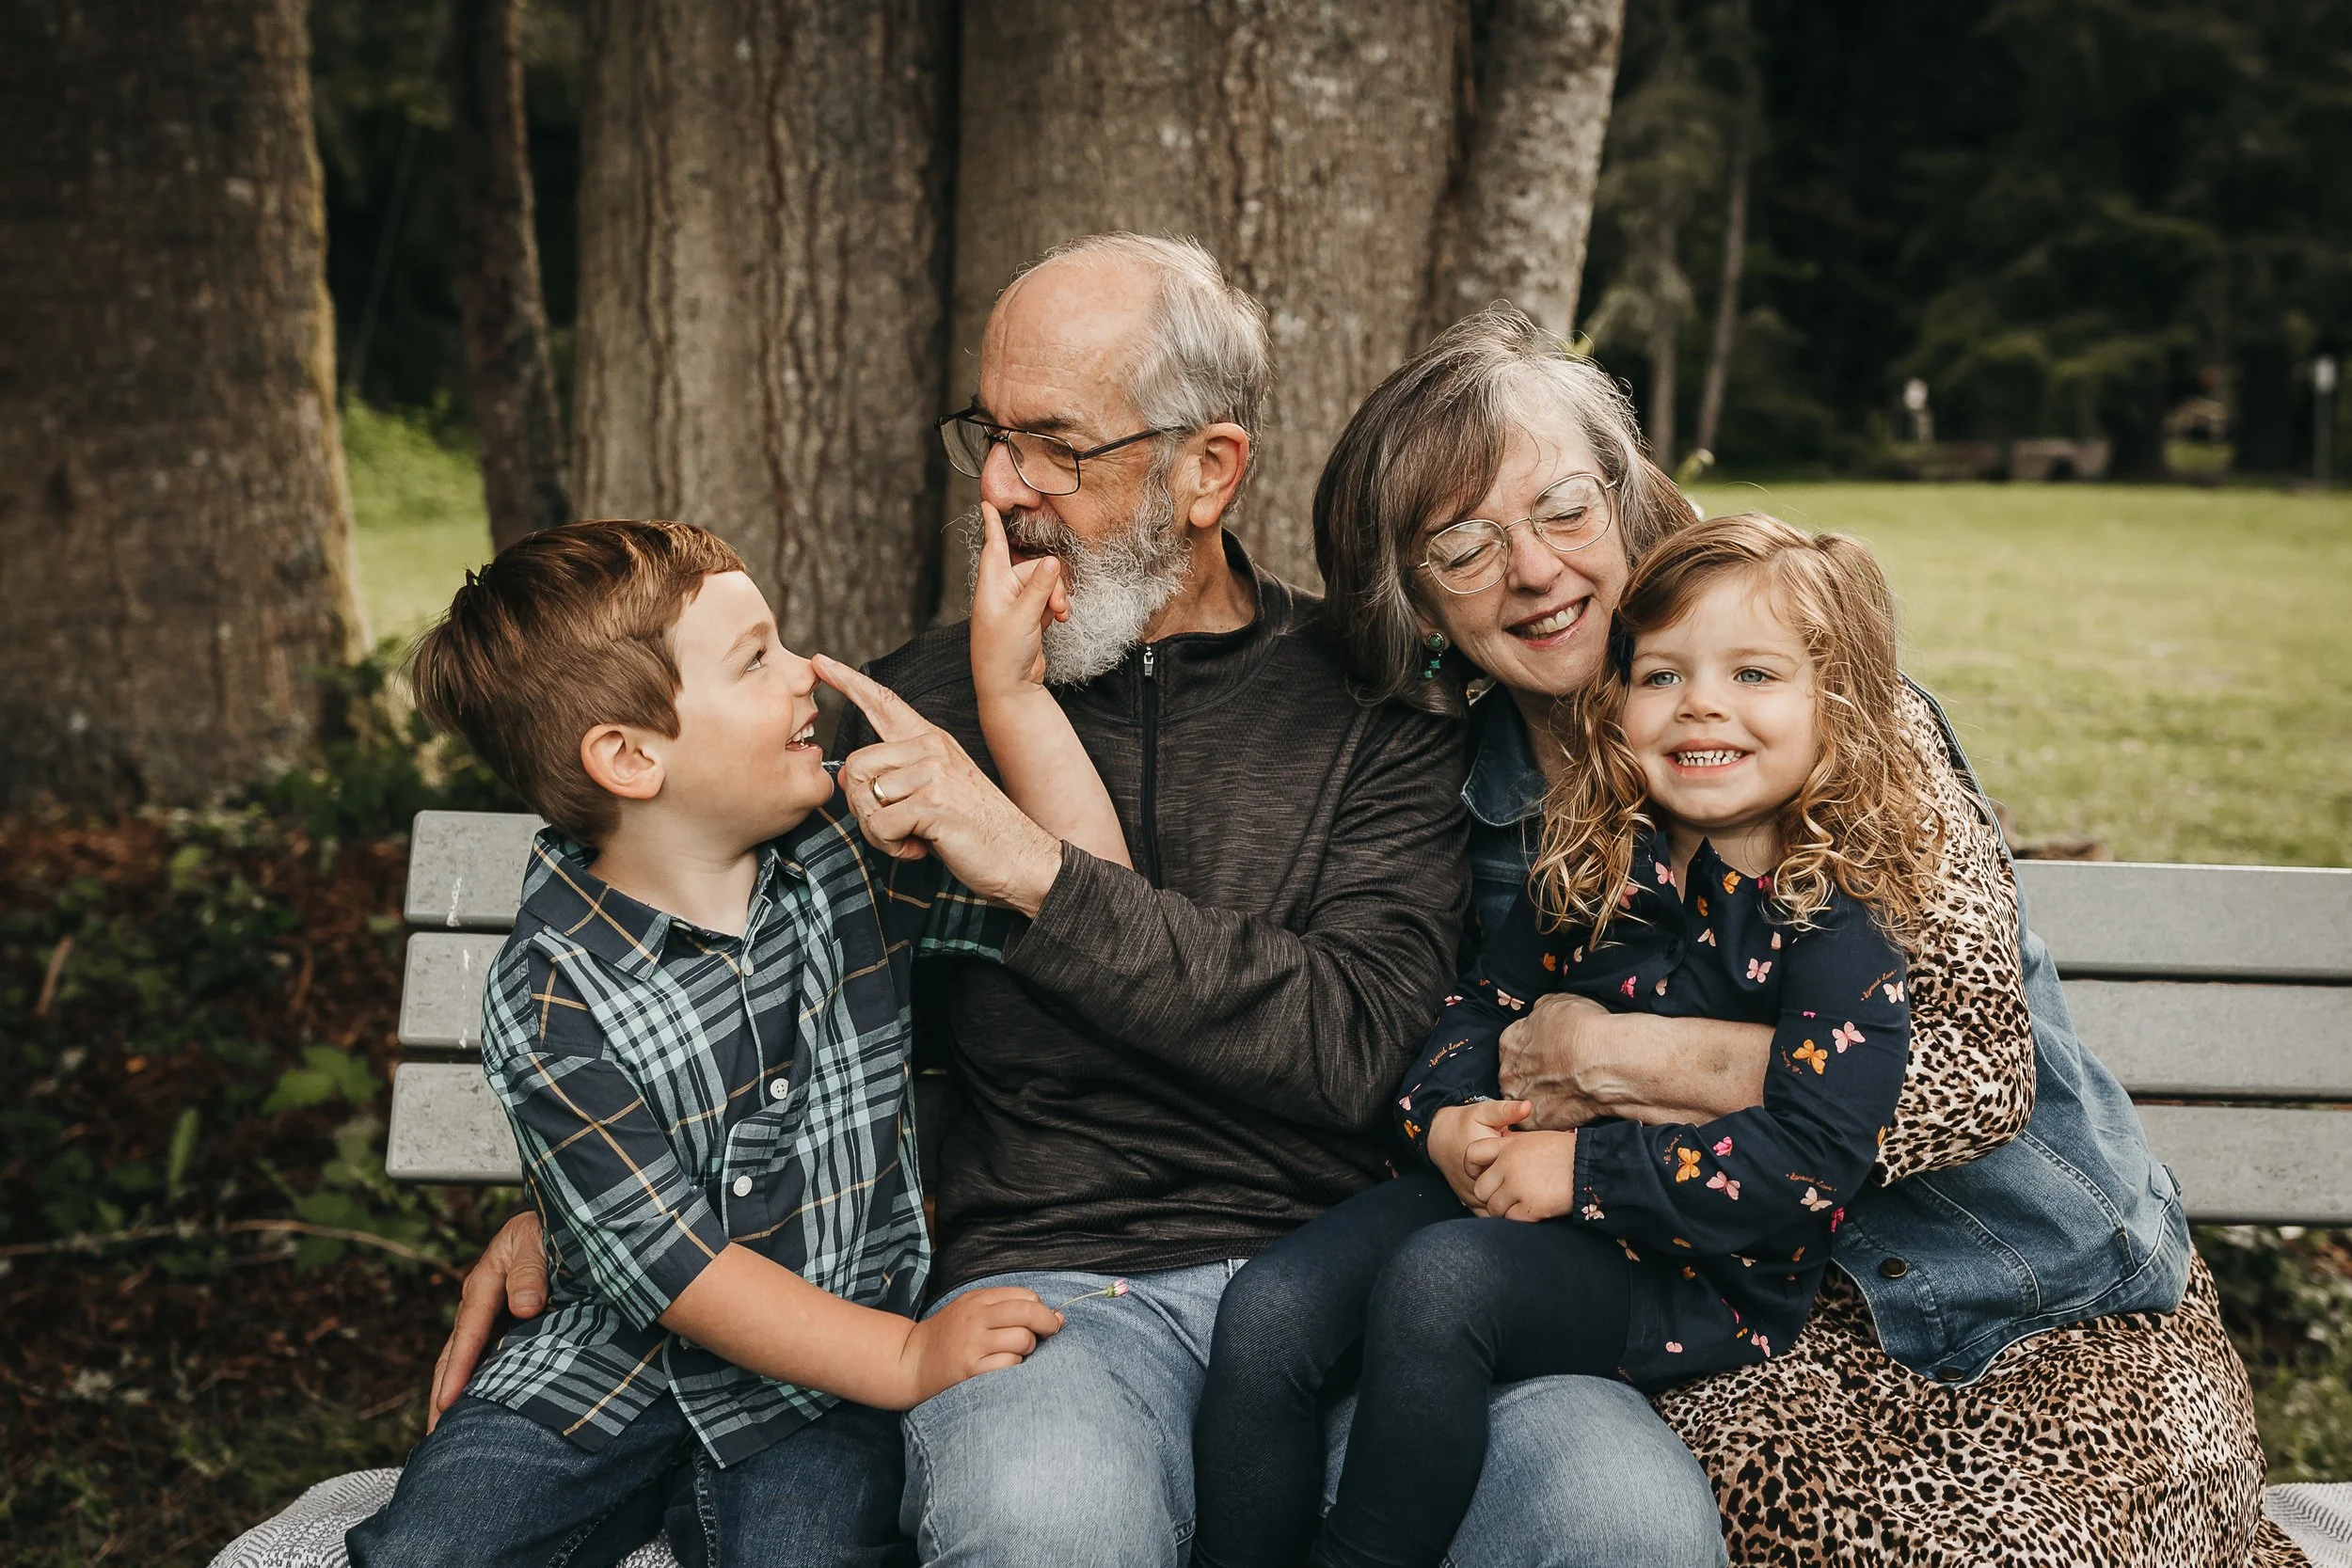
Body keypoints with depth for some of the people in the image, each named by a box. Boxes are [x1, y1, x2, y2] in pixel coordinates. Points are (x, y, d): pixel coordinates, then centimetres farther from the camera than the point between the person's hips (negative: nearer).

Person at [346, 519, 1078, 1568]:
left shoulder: (845, 846, -1)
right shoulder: (549, 999, -14)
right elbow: (674, 1265, -16)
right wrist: (909, 1360, -22)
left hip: (818, 1377, 1)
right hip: (610, 1365, -1)